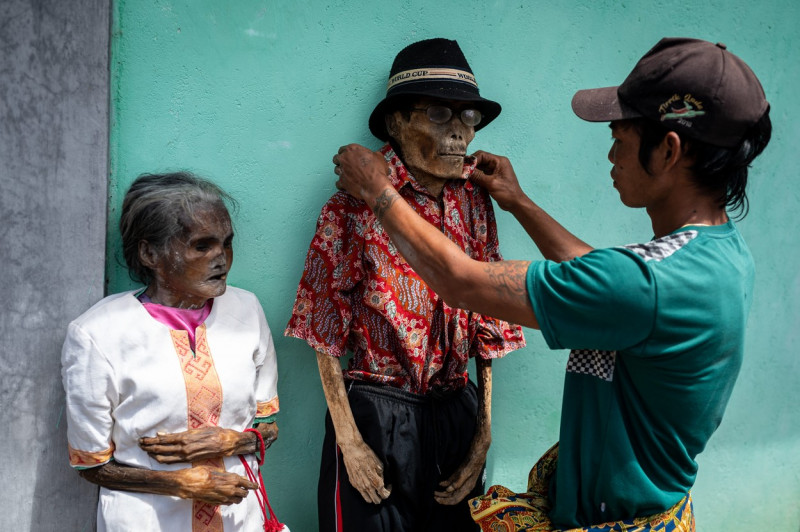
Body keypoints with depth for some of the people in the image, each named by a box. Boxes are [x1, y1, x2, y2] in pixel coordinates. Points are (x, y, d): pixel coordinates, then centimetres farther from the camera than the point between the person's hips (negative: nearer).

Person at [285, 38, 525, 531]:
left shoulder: (476, 201, 2)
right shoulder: (357, 202, -11)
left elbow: (488, 320, 5)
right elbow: (326, 327, -8)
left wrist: (484, 435, 4)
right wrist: (349, 440, -9)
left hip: (457, 413, 4)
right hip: (375, 413, -4)